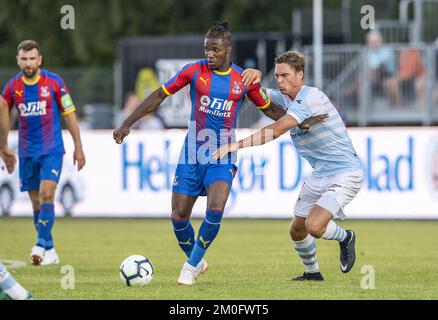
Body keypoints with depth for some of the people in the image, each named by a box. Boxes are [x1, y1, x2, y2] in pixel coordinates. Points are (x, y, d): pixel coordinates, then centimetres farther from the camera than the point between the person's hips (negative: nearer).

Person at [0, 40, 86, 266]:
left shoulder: (54, 82, -6)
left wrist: (78, 148, 0)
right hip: (27, 152, 3)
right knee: (36, 202, 5)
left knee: (46, 195, -18)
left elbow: (69, 114, 0)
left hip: (51, 150, -3)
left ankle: (42, 245, -21)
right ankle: (50, 252, 14)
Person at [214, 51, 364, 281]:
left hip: (345, 173, -9)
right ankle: (312, 272, 37)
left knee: (314, 226, -25)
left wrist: (236, 145, -32)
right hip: (320, 174, 9)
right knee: (297, 231, 12)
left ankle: (345, 238, 8)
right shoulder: (284, 97, 6)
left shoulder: (310, 98, -23)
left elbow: (275, 131, -30)